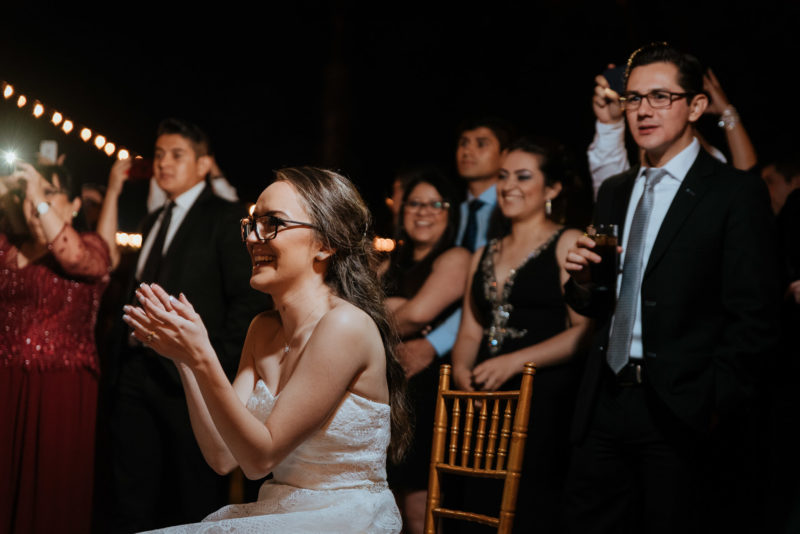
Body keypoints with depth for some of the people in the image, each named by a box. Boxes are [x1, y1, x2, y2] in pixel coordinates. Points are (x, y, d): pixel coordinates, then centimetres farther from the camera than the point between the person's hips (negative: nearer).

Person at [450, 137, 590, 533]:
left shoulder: (569, 245, 0)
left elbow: (584, 329, -10)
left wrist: (515, 361, -18)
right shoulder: (484, 256, 21)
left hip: (545, 400, -6)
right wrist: (461, 367, -1)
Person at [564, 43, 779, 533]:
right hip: (604, 409, 6)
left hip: (682, 417, -5)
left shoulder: (737, 194, -6)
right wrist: (583, 282, -2)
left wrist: (713, 407, -14)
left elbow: (755, 321, -10)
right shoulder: (614, 192, 15)